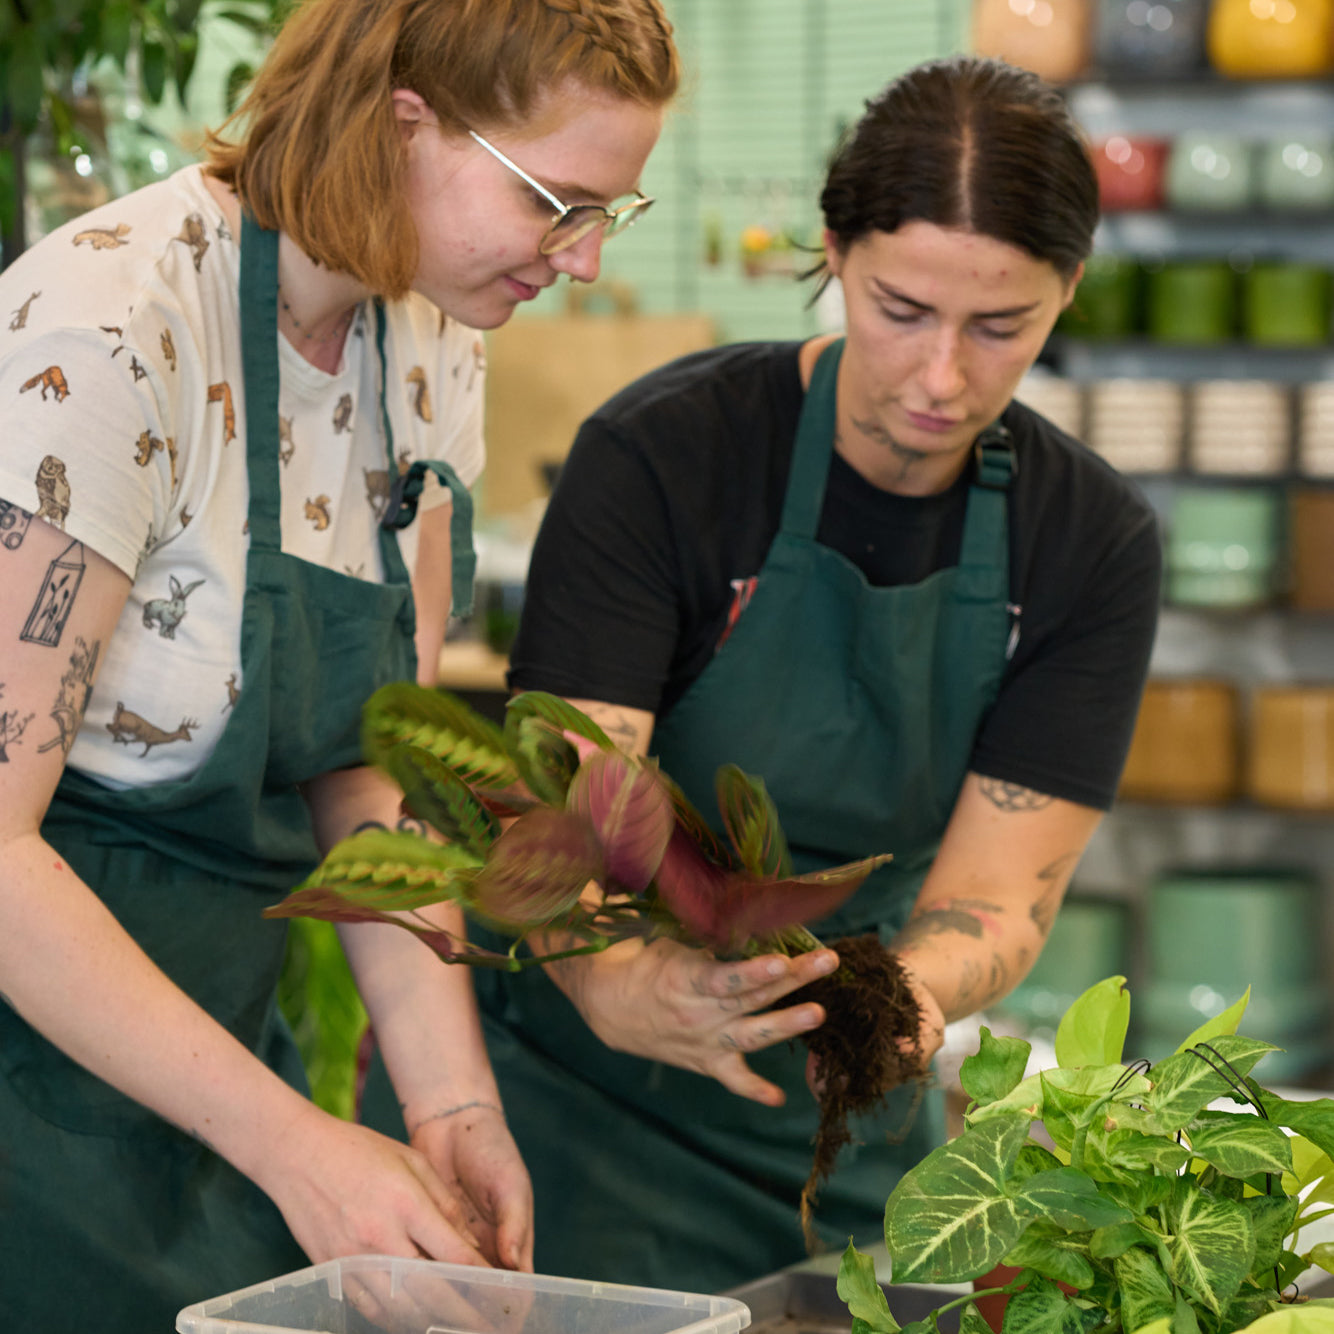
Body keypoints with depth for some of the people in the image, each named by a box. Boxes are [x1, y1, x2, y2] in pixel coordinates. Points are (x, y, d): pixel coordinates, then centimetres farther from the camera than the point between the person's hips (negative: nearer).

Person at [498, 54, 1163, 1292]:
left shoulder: (1092, 543, -8)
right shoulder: (660, 456, -19)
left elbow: (995, 896, -14)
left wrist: (897, 997, -37)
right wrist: (627, 989, -48)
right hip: (586, 1088, -3)